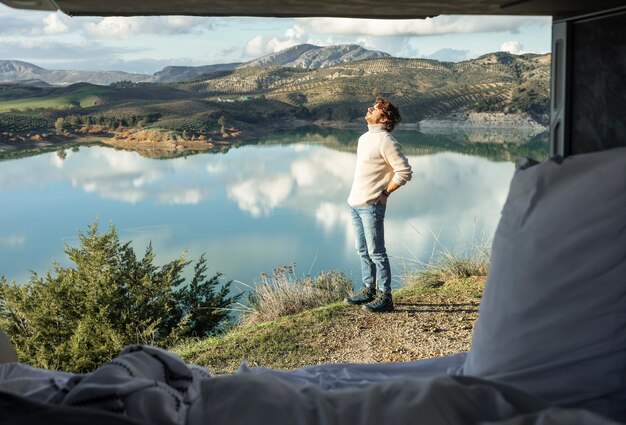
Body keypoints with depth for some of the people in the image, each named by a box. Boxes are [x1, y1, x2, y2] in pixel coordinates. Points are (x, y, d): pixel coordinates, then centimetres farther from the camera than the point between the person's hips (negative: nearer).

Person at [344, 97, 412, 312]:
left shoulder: (385, 141, -14)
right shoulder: (364, 138, 14)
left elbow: (404, 172, -17)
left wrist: (384, 193, -11)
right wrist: (356, 197, 16)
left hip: (371, 206, -9)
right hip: (355, 203, 9)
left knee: (376, 252, -4)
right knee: (363, 251, 15)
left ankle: (385, 297, 3)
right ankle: (368, 290, 25)